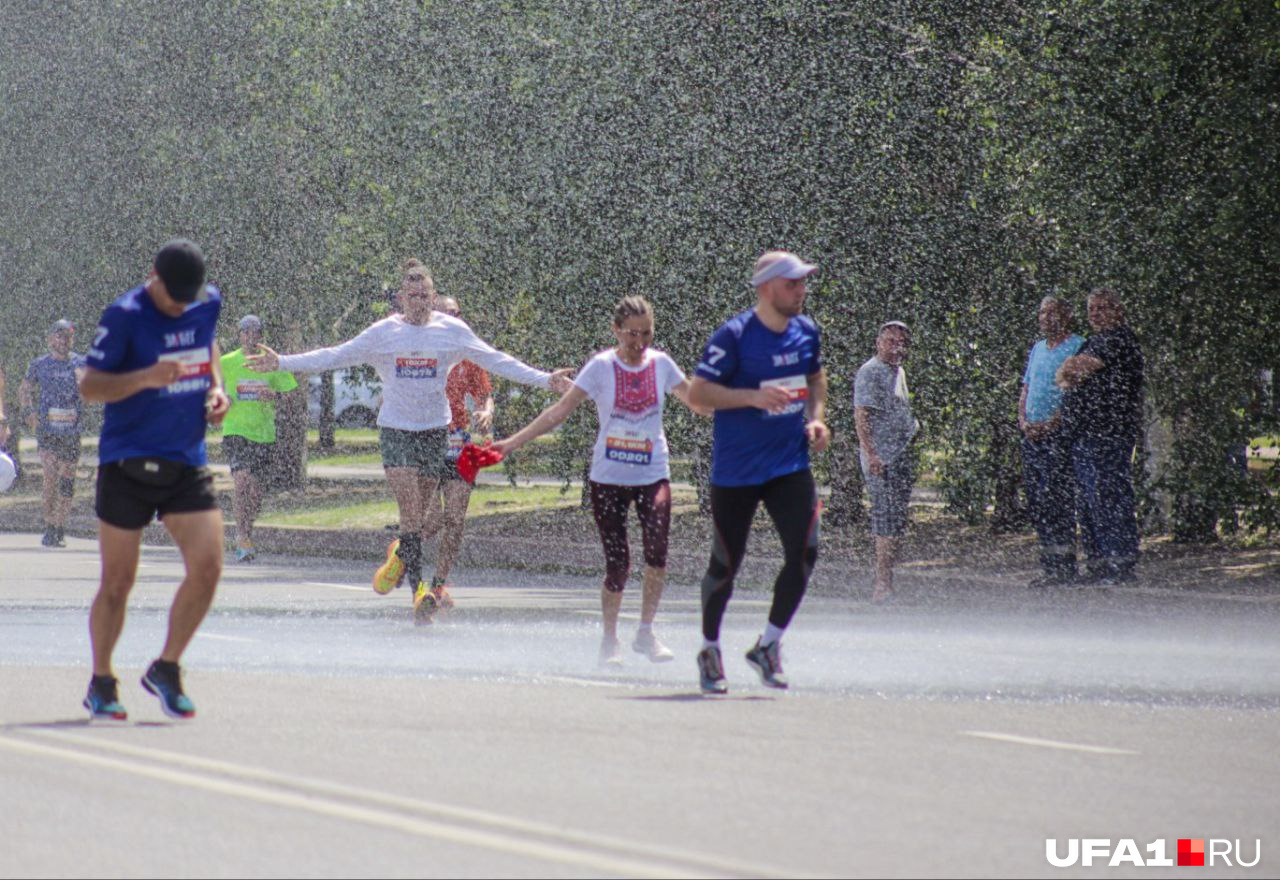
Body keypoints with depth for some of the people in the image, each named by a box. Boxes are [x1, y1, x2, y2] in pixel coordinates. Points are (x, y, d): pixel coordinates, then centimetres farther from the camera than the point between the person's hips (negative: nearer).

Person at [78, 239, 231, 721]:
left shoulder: (209, 303, 4)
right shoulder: (125, 316, -13)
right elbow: (89, 385, -13)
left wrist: (216, 387, 9)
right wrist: (146, 377, -28)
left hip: (187, 463, 4)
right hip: (129, 463, -4)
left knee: (207, 568, -9)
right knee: (117, 582, 3)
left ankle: (166, 669, 9)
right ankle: (101, 683, 21)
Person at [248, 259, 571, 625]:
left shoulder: (453, 331, 1)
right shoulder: (384, 332, 0)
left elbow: (496, 360, 3)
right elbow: (336, 356, 2)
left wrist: (542, 379, -3)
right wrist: (282, 363, -4)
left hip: (435, 430, 1)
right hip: (395, 428, -1)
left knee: (419, 515, 4)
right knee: (411, 514, -13)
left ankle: (400, 555, 33)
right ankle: (418, 586, -10)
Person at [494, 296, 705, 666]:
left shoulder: (660, 364, 3)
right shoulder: (602, 366, -5)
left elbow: (697, 400, 18)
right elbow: (562, 409, -5)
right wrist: (513, 442, -11)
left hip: (653, 475, 2)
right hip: (608, 477, -1)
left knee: (657, 548, -20)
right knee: (617, 564, -5)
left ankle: (646, 633, -4)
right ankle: (609, 640, 16)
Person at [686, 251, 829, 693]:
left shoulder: (807, 332, 4)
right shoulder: (734, 336, -15)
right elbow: (697, 392, -16)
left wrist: (815, 419, 7)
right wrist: (753, 396, -27)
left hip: (790, 466, 4)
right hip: (735, 470, -4)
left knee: (804, 551, -12)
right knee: (726, 564, 4)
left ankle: (769, 645, 5)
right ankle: (709, 649, 26)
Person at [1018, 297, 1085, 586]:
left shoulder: (1077, 347, -4)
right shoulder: (1037, 349, 21)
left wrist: (1050, 423, -17)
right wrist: (1023, 420, 4)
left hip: (1058, 433, -8)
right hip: (1032, 433, 8)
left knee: (1056, 500, -11)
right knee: (1036, 502, 5)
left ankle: (1063, 566, -10)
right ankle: (1049, 563, 10)